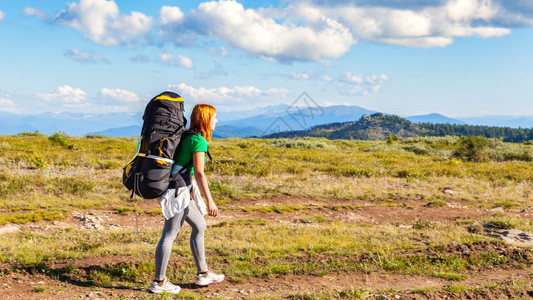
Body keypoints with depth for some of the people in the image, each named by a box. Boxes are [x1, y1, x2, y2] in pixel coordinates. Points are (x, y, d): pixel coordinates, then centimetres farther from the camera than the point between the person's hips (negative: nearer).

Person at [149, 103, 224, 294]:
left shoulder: (187, 136, 14)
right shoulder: (199, 140, -14)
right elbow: (199, 173, -19)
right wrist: (209, 201, -17)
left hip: (181, 188, 10)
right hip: (179, 190, -10)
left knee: (199, 226, 17)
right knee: (169, 235, -4)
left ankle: (203, 274, 23)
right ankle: (159, 282, 4)